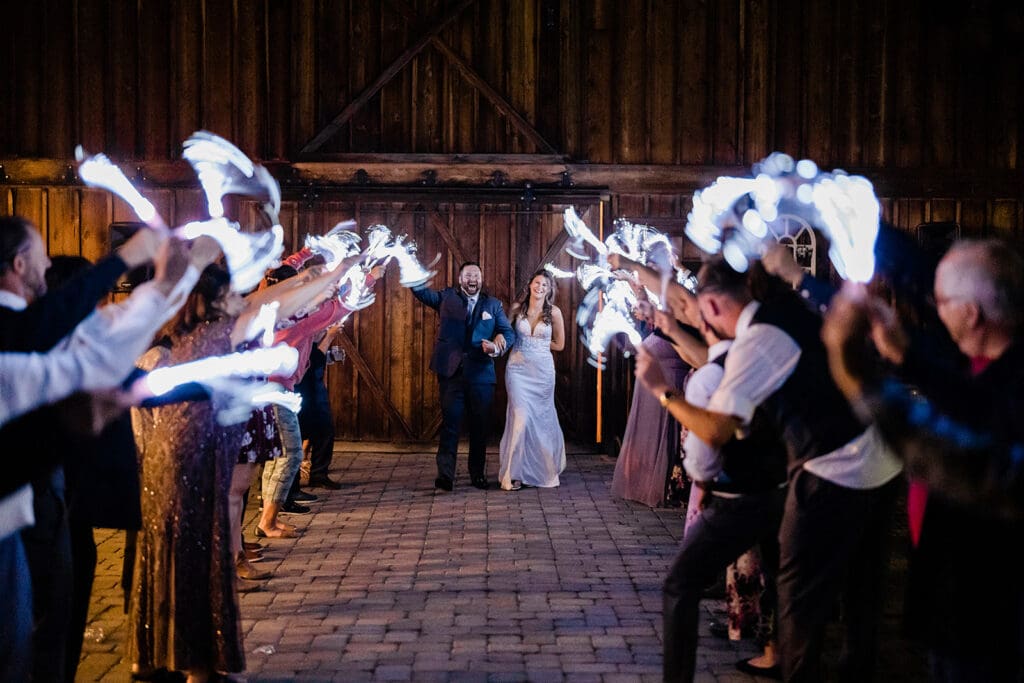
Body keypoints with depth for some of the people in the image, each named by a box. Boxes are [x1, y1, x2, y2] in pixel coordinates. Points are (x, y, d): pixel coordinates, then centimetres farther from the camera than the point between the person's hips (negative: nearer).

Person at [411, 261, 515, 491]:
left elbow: (508, 332, 5)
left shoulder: (493, 305, 10)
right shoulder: (446, 297, 8)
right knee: (450, 423, -4)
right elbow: (420, 290, -1)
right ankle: (445, 475, -4)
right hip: (451, 372, -2)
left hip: (481, 375, 2)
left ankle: (478, 473, 21)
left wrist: (497, 347, -16)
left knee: (480, 426, 8)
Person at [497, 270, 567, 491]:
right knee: (520, 417, -11)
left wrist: (533, 342, 4)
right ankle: (514, 473, -3)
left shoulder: (554, 312, -1)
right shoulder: (517, 309, 2)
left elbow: (559, 345, 7)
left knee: (542, 419, 9)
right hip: (518, 368, 0)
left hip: (543, 370, 0)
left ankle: (544, 469, 30)